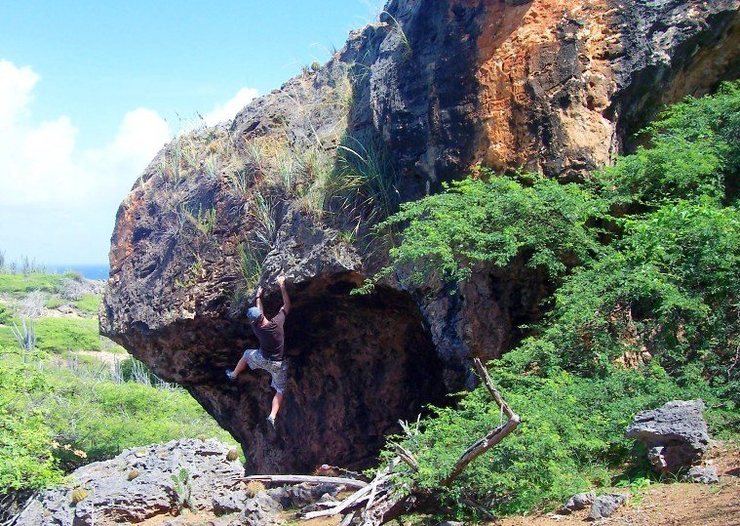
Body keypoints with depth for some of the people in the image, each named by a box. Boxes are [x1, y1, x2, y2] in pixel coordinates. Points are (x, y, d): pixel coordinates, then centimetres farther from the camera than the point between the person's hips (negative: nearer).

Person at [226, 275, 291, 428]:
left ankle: (233, 374, 52)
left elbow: (258, 310, 1)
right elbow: (287, 305, -19)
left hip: (262, 359, 3)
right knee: (280, 390, 10)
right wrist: (282, 286, -14)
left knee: (247, 354, 33)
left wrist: (258, 296, 15)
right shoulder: (276, 323, -28)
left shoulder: (256, 328, -18)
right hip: (279, 364, -2)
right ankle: (272, 416, -5)